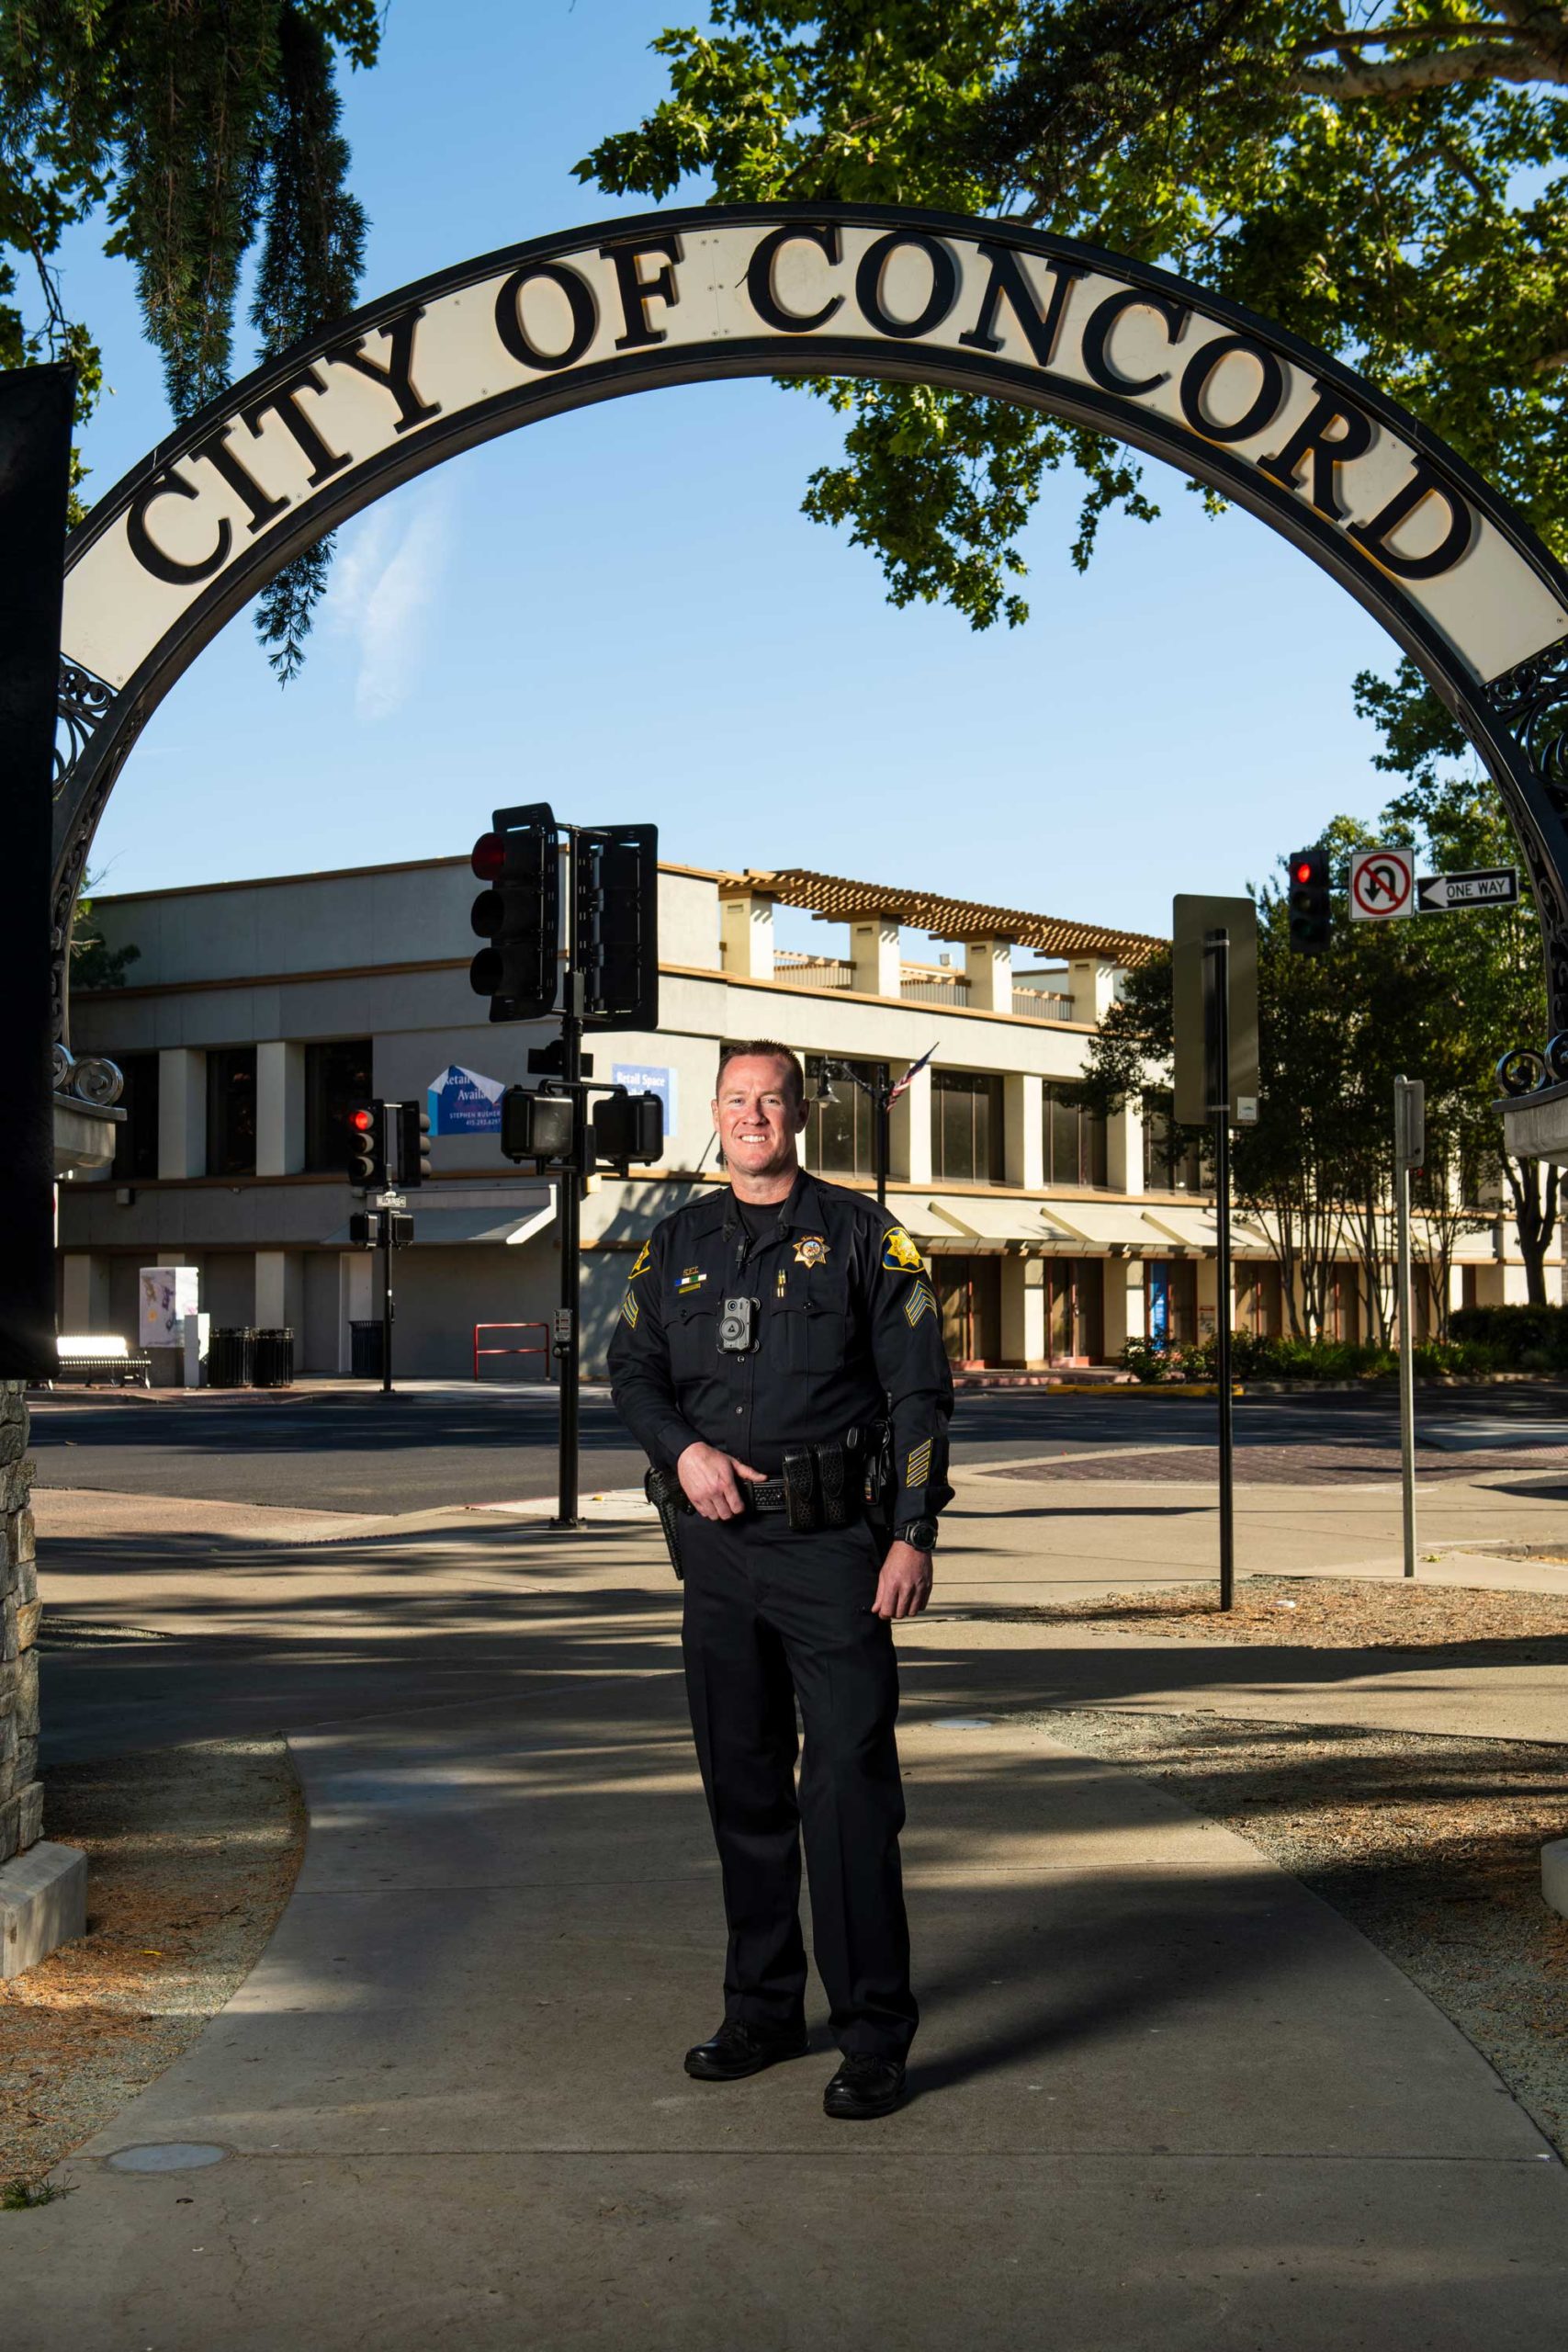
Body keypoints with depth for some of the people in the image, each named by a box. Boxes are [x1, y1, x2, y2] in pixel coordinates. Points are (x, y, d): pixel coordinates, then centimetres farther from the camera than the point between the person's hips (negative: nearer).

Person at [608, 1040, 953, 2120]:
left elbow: (920, 1392, -2)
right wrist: (684, 1450, -6)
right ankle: (764, 2008, 24)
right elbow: (633, 1371, 15)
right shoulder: (679, 1243, 12)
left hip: (834, 1544, -4)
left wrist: (914, 1534, -10)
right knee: (742, 1784, 11)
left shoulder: (861, 1233, 0)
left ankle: (874, 2036, 1)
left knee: (850, 1784, -7)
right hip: (719, 1545, 5)